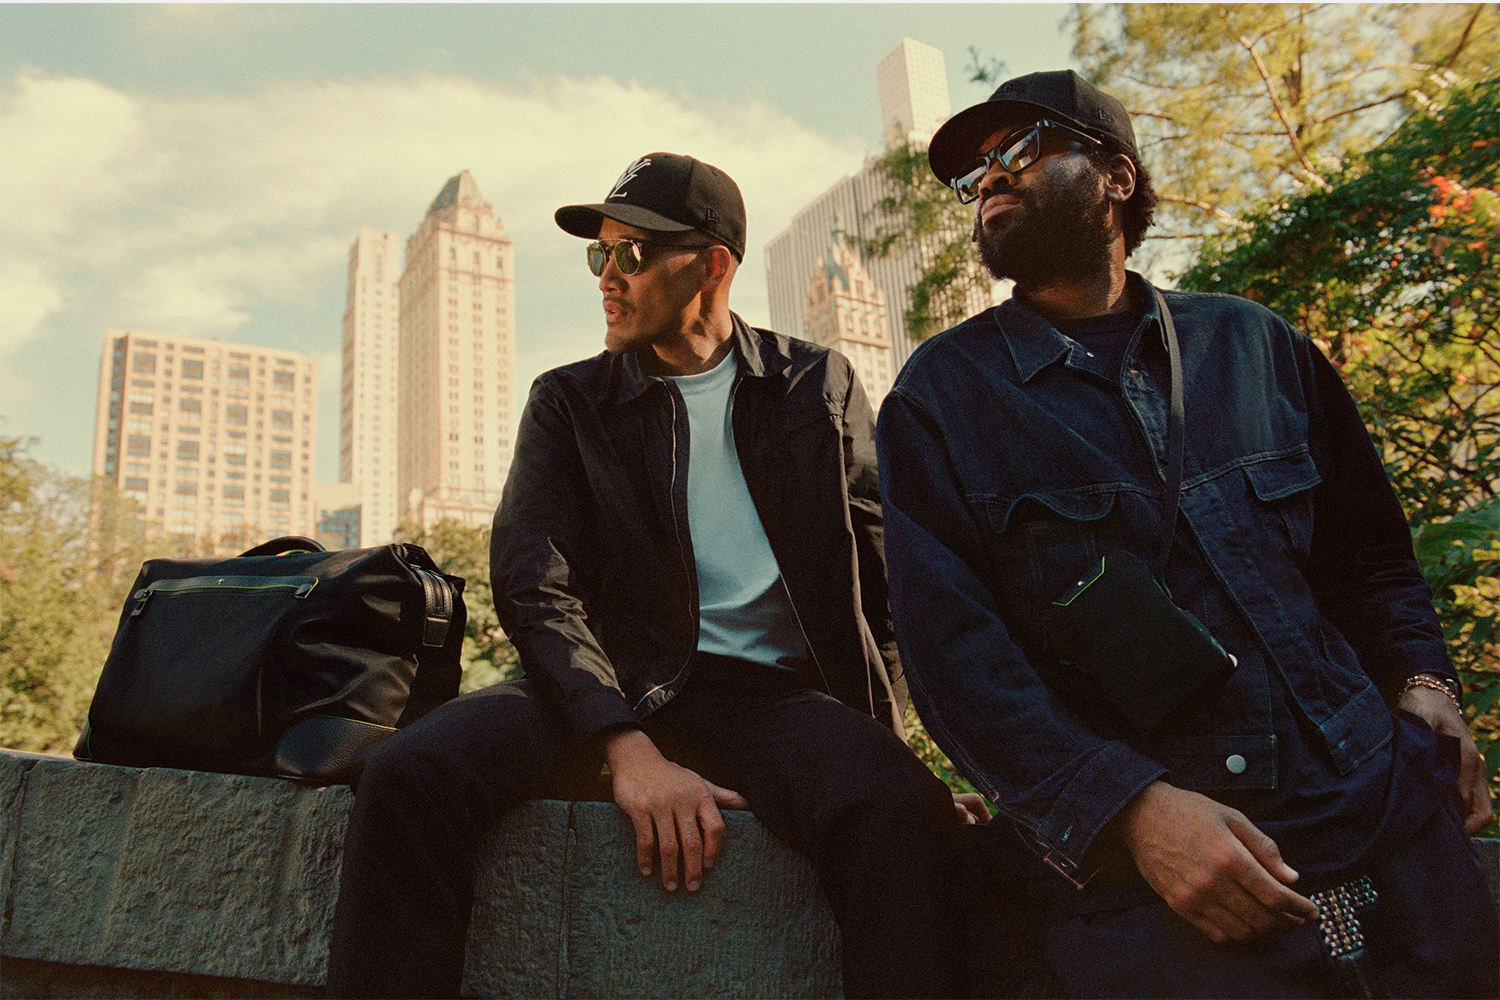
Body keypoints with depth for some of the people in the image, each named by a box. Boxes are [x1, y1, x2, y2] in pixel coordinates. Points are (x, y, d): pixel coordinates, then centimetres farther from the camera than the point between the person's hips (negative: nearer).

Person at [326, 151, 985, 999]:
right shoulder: (569, 403, 11)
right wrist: (628, 747, -19)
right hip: (621, 686, 1)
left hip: (779, 696, 0)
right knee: (409, 775, -27)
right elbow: (534, 585, -3)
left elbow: (884, 578, 12)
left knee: (901, 812, -34)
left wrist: (881, 751, 0)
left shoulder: (819, 386, 12)